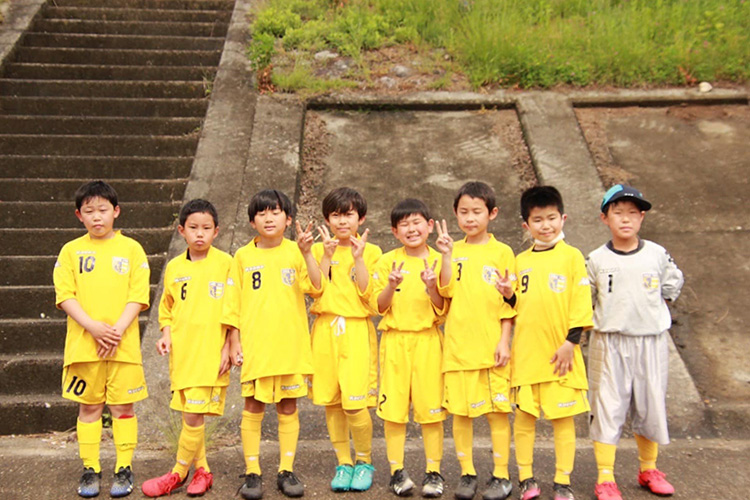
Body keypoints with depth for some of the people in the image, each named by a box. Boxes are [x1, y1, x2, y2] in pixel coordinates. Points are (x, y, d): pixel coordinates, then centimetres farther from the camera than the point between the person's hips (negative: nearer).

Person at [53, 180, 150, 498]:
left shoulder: (131, 248, 4)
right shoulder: (71, 251, 6)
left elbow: (138, 296, -1)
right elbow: (65, 295, -1)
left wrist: (117, 330, -13)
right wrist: (93, 326, -14)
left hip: (124, 344, -1)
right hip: (83, 343, 1)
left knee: (122, 406, 4)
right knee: (88, 407, 8)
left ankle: (124, 470, 14)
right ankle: (90, 470, 19)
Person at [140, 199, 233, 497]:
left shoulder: (225, 263, -2)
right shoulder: (174, 267, 10)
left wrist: (227, 348, -6)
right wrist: (166, 336, 3)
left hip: (211, 352, -4)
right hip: (181, 351, 4)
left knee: (194, 415, -7)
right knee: (190, 414, 9)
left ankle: (179, 473, 12)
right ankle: (202, 470, 24)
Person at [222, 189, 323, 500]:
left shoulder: (295, 252, 4)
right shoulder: (243, 256, 5)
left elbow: (316, 287, -11)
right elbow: (232, 303, 6)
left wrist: (306, 252, -21)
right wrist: (234, 341, 2)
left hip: (291, 346, 1)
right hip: (254, 346, 0)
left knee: (288, 407, 7)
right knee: (253, 407, 2)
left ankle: (286, 471, 17)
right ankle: (252, 474, 12)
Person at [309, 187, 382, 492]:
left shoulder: (370, 251, 5)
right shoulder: (319, 250, 10)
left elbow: (368, 294, -6)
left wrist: (358, 257, -12)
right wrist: (327, 256, -11)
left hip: (356, 331, -3)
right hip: (325, 330, 3)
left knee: (355, 404, -10)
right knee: (331, 402, 5)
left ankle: (365, 461, 12)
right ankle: (343, 462, 21)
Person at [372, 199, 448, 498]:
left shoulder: (438, 262, 3)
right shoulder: (387, 262, 4)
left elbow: (443, 310, 1)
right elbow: (379, 307, 1)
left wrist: (432, 287, -17)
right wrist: (391, 286, -16)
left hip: (428, 341, 0)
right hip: (394, 339, 1)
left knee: (431, 406, 2)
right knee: (393, 406, 2)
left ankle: (434, 472, 14)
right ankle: (397, 471, 15)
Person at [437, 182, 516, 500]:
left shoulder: (502, 252, 2)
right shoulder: (454, 250, 7)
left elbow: (509, 302, 1)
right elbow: (446, 291, -5)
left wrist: (504, 341, -5)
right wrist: (447, 256, -15)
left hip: (491, 345, -2)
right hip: (458, 345, 2)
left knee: (497, 409, 3)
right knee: (460, 410, 7)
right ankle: (467, 474, 21)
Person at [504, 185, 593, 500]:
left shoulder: (571, 256, 0)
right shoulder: (520, 261, 10)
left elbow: (580, 302, -4)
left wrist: (571, 342, -10)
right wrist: (509, 296, -6)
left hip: (560, 351, -3)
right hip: (525, 352, 3)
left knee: (563, 418, 4)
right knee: (523, 416, 6)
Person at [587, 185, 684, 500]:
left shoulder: (657, 255, 2)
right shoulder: (597, 260, -3)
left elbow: (672, 287, 16)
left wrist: (651, 313, 9)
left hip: (651, 342, 2)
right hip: (609, 344, -2)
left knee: (651, 405, 11)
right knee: (607, 406, 0)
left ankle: (648, 469, 30)